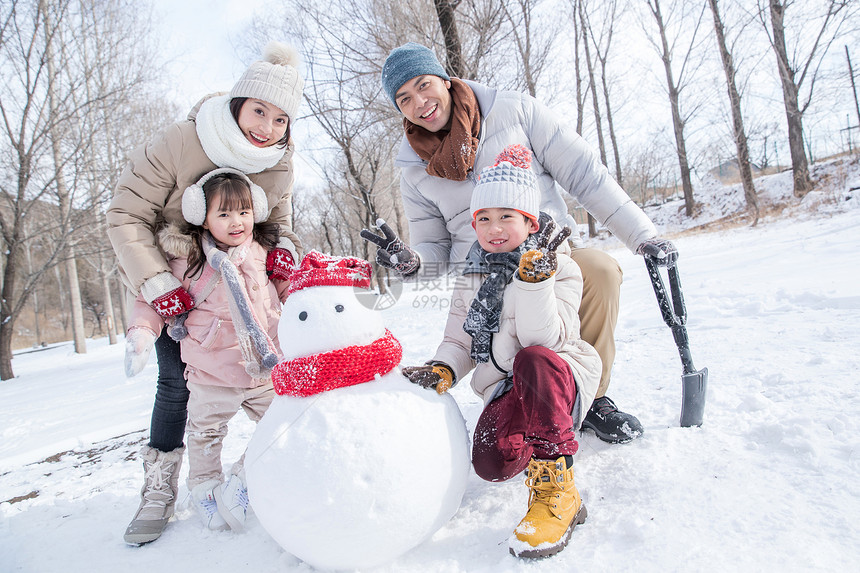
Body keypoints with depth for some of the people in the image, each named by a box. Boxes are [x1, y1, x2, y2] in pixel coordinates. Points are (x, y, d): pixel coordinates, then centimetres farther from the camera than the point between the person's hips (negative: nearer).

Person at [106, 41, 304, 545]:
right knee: (178, 381, -8)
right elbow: (126, 216, -24)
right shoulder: (181, 143, -27)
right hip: (167, 277, -3)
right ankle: (159, 491, 10)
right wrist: (157, 284, -33)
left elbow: (278, 221, -1)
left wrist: (285, 246, -26)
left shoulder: (278, 165, -13)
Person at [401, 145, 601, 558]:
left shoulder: (558, 268, -4)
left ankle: (555, 489, -28)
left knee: (532, 360, -39)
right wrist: (441, 371, -8)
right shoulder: (471, 280, 12)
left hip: (559, 377, -3)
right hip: (505, 388, 4)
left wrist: (534, 279, -31)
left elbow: (544, 338, -20)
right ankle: (533, 434, 11)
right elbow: (459, 341, 12)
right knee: (492, 462, -26)